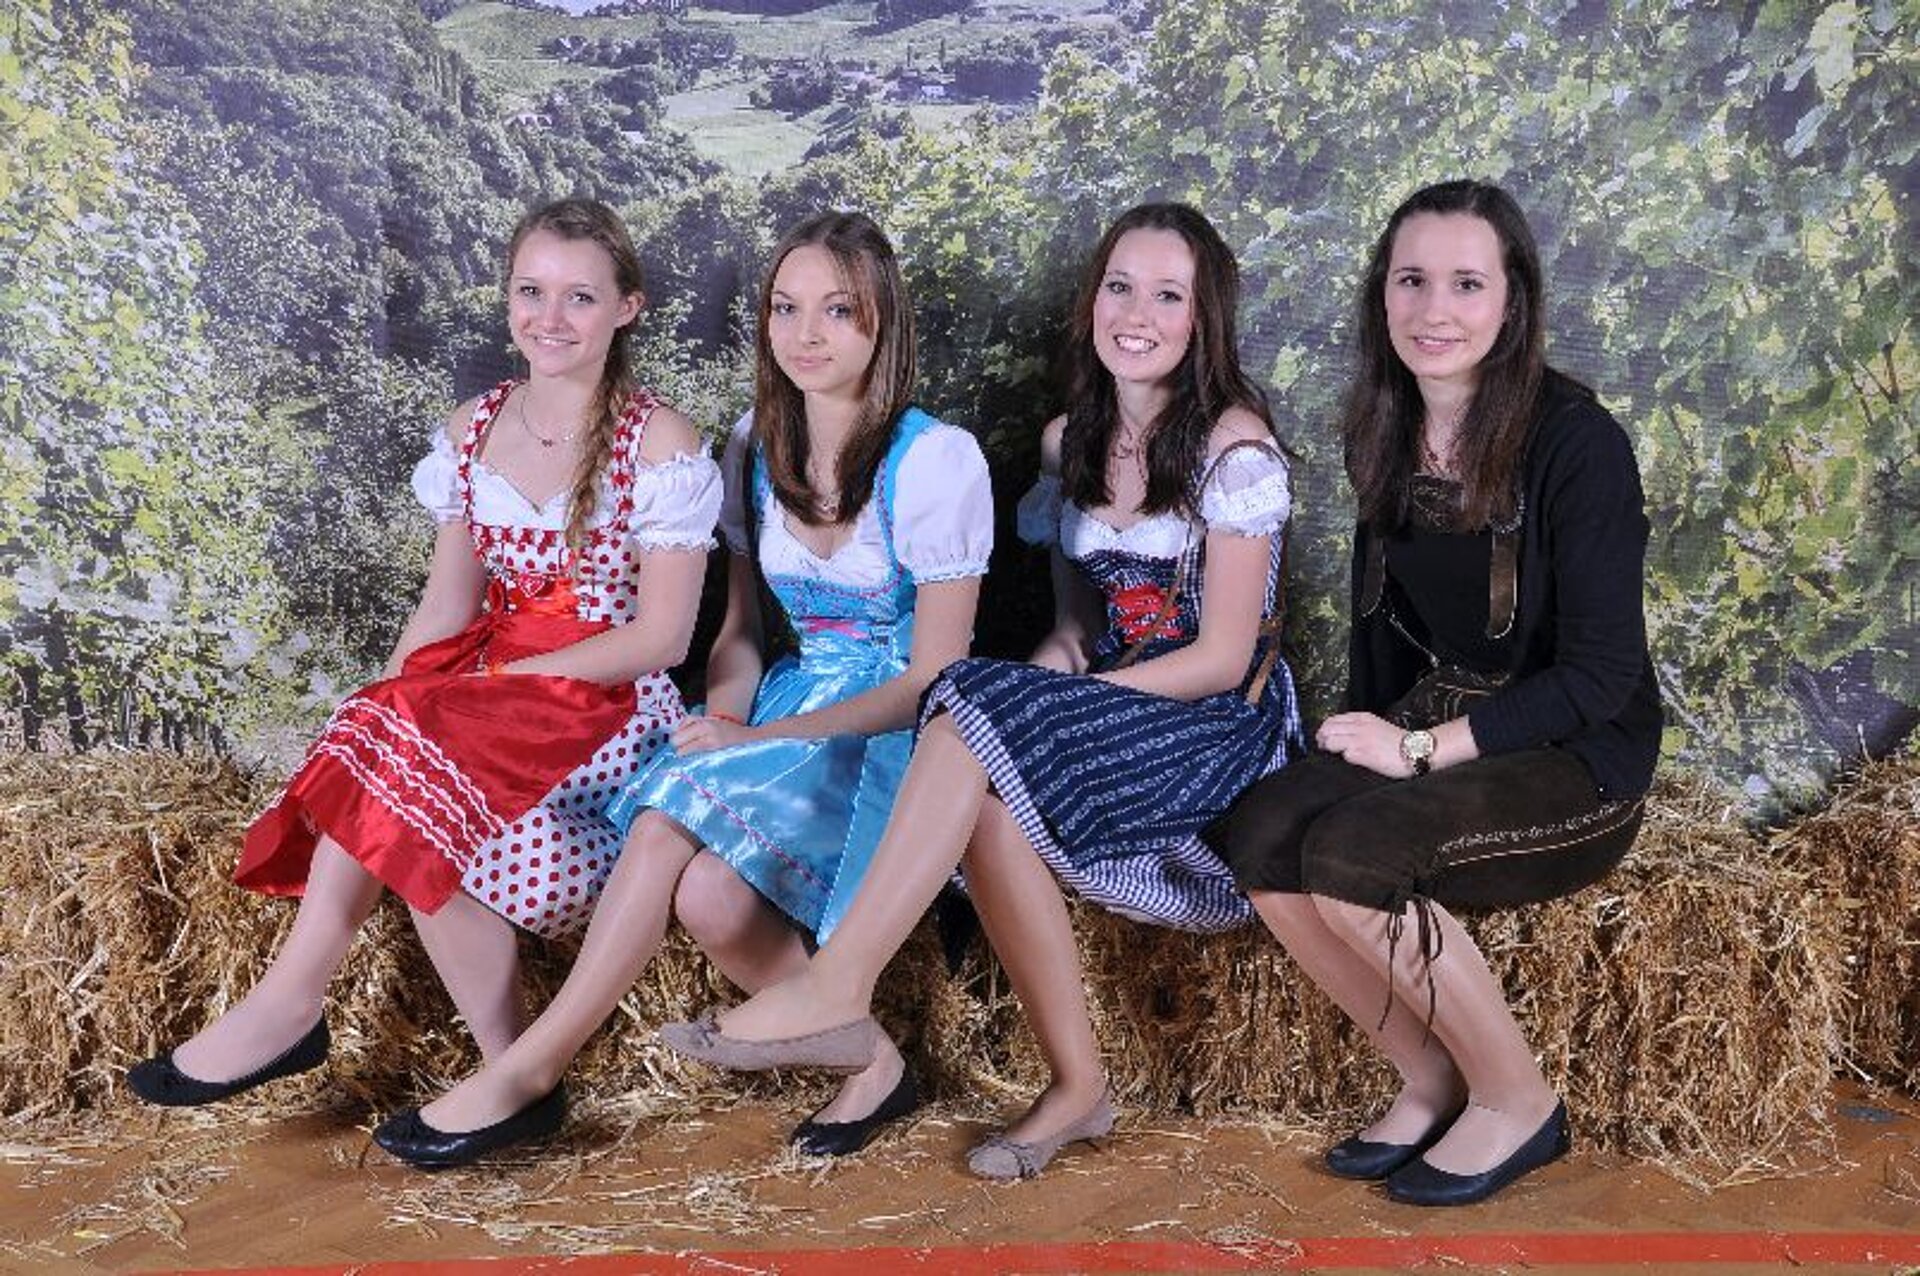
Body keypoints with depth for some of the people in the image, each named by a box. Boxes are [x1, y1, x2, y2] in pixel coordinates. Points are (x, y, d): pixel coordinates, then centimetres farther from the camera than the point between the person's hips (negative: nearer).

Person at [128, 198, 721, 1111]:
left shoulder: (660, 445, -9)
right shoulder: (471, 432, 8)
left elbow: (660, 638, -12)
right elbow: (446, 606, 7)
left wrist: (503, 680, -16)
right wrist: (390, 701, -11)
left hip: (611, 704, -5)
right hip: (491, 683, 5)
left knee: (405, 761, -28)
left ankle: (291, 1002, -12)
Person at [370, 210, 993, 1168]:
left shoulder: (936, 459, -11)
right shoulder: (758, 445, 8)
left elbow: (933, 677, -11)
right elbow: (740, 630, 14)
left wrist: (750, 743, -18)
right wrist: (723, 720, -10)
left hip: (901, 734, -5)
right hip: (793, 701, 6)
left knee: (676, 814, -29)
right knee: (705, 889, -28)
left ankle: (529, 1071, -16)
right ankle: (867, 1062, -7)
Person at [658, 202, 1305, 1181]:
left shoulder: (1234, 446, -8)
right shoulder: (1069, 441, 11)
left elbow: (1224, 657, -12)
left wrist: (1044, 703, -16)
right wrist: (1039, 684, -8)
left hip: (1223, 726, -5)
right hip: (1115, 712, 6)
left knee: (979, 719, -30)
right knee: (989, 801, -30)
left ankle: (837, 990, -29)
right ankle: (1075, 1085, -19)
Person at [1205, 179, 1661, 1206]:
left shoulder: (1574, 439, -17)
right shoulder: (1386, 438, 4)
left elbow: (1601, 673, -18)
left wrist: (1422, 749, -20)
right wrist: (1367, 736, 1)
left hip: (1578, 761, -6)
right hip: (1427, 732, 6)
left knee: (1350, 854, -30)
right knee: (1255, 840, -21)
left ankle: (1517, 1102, -6)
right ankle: (1430, 1079, 0)